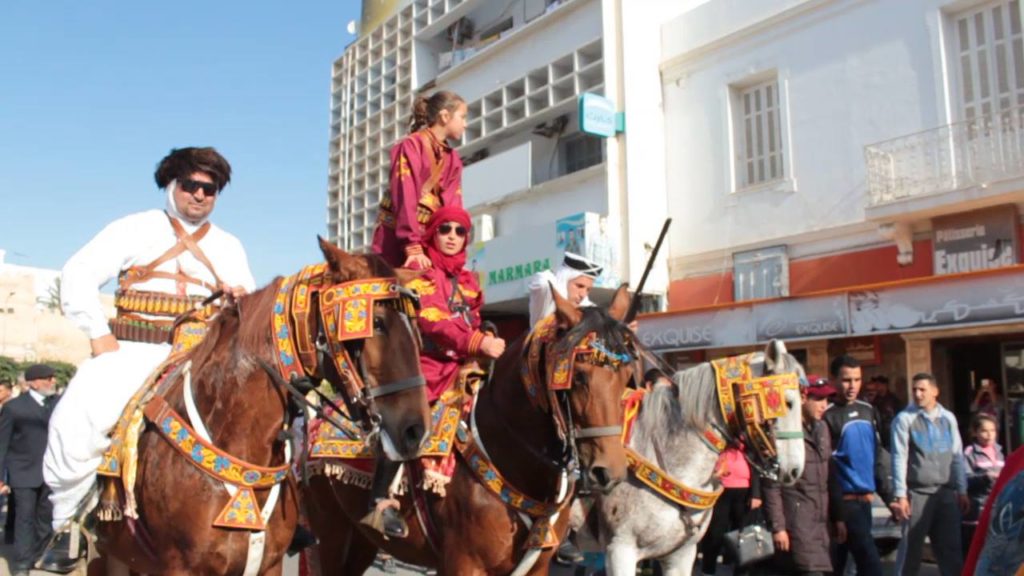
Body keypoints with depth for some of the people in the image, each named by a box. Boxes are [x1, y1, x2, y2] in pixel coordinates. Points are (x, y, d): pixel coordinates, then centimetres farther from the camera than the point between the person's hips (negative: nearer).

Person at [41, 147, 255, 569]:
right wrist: (99, 334, -9)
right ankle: (67, 520, -1)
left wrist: (242, 298, -9)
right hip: (132, 351, -2)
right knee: (77, 422, -25)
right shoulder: (136, 229, 10)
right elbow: (79, 275, 2)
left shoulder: (229, 247, 19)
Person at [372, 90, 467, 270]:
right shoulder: (411, 146, -8)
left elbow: (453, 203, 4)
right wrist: (413, 247, -24)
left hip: (430, 240, 6)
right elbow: (405, 198, -16)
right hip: (395, 240, -6)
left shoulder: (453, 159, 13)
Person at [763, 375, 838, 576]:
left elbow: (829, 477, 17)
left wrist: (837, 516, 15)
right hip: (797, 520, -7)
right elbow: (771, 486, -13)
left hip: (821, 521, 7)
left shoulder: (822, 429, 12)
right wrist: (777, 527, -14)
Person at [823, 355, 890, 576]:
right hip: (846, 501, -6)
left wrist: (888, 496, 10)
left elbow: (878, 458, 17)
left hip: (866, 499, 6)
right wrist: (837, 514, -16)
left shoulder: (868, 411, 10)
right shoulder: (828, 416, -12)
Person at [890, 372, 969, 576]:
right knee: (911, 548, 2)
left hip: (946, 492, 4)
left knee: (951, 549, 8)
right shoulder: (905, 418, -4)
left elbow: (957, 456, 11)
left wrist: (962, 491, 9)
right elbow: (899, 458, -8)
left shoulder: (948, 418, 9)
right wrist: (900, 495, -12)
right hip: (918, 493, -4)